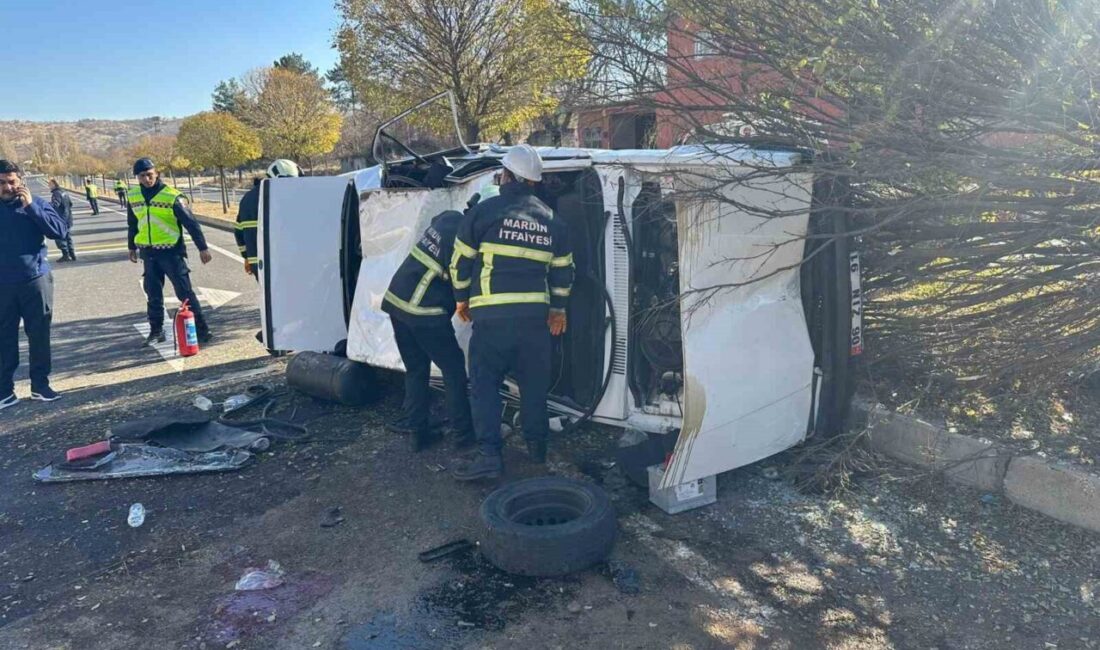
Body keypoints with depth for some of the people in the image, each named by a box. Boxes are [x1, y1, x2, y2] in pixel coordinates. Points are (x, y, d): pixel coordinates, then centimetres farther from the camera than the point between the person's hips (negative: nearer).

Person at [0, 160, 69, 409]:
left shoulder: (36, 203, 1)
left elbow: (60, 231, -14)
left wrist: (30, 206, -18)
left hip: (36, 280, -1)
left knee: (39, 335, 7)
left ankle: (40, 385, 17)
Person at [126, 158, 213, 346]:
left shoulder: (172, 196, -12)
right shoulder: (133, 196, 5)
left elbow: (191, 223, -11)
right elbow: (132, 224, 19)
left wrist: (202, 248, -13)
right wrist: (132, 247, 25)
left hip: (171, 251, -5)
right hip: (148, 253, 5)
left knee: (185, 292, -4)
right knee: (153, 295, 11)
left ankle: (201, 329, 2)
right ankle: (156, 331, 22)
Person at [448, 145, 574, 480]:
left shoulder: (485, 211, -3)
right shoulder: (550, 220, 11)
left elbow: (461, 259, 1)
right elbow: (563, 270, 16)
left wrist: (462, 298, 15)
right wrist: (558, 308, 26)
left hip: (493, 314, -4)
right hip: (535, 314, 5)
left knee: (485, 381, 2)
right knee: (534, 381, 16)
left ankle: (489, 454, -3)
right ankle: (537, 446, 27)